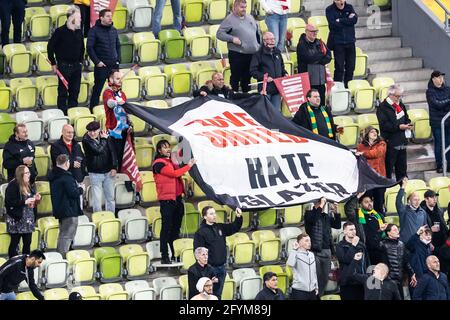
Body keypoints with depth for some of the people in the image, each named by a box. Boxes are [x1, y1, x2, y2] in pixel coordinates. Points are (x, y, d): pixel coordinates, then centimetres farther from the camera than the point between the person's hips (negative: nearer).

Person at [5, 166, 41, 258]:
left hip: (28, 220, 7)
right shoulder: (13, 186, -12)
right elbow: (9, 202, -19)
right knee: (14, 243, -2)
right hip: (16, 220, -7)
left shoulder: (29, 185, 12)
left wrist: (36, 199, 1)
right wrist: (25, 202, -22)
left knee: (27, 242, 8)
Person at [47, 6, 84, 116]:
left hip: (76, 66, 5)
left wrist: (81, 61, 14)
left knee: (75, 91, 9)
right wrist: (53, 63, -5)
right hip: (64, 65, -5)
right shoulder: (60, 31, -10)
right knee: (63, 92, -2)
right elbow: (50, 47, -6)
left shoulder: (79, 32, 7)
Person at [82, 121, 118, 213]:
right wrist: (104, 140, -12)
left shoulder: (106, 137, 1)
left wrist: (114, 167, -3)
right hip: (95, 173, -4)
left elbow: (112, 152, 5)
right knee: (97, 198, -2)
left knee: (110, 197, 12)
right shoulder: (86, 140, -13)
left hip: (108, 172, 4)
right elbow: (98, 150, -25)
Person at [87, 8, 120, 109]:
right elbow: (89, 48, -9)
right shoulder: (94, 30, -7)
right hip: (101, 65, -5)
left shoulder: (113, 30, 10)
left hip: (114, 65, 5)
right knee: (97, 89, 0)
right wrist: (97, 62, -14)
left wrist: (118, 60, 7)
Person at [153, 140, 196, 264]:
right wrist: (189, 165, -13)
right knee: (167, 228, -8)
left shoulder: (172, 162, 17)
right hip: (166, 199, -8)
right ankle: (164, 257, -7)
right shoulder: (158, 164, -9)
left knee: (176, 228, 12)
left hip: (177, 198, 8)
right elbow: (174, 173, -17)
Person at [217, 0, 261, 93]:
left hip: (252, 54, 6)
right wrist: (232, 39, -21)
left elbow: (257, 31, 25)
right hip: (237, 55, -6)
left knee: (247, 78, 14)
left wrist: (259, 45, 16)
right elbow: (219, 34, -10)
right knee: (235, 78, -1)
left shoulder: (250, 18, 14)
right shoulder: (230, 19, -5)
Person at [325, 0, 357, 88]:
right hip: (338, 42, -4)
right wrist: (348, 20, -11)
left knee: (351, 67, 6)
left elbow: (354, 19, -10)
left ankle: (348, 86, 17)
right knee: (339, 67, -6)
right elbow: (333, 24, -16)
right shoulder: (330, 10, -3)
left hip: (350, 41, 4)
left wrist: (340, 21, -15)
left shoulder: (349, 7, 7)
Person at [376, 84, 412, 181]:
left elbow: (406, 118, 25)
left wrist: (408, 124, 1)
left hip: (402, 140, 7)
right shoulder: (382, 107, -11)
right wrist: (399, 127, -24)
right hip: (390, 142, -7)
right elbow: (384, 125, -18)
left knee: (402, 166, 14)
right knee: (388, 167, -3)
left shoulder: (401, 105, 13)